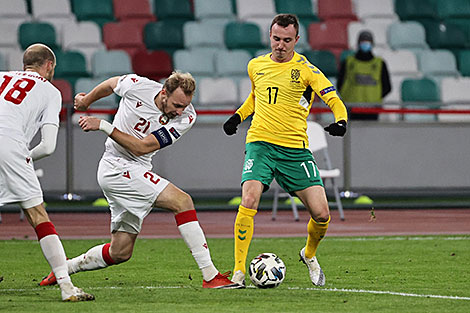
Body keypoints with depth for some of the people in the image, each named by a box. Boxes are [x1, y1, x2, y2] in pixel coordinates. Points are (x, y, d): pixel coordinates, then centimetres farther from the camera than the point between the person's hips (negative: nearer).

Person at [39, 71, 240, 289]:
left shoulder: (186, 118, -10)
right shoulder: (137, 86, -15)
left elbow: (140, 148, -14)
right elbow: (111, 84, 9)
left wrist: (103, 126, -19)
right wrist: (86, 101, 26)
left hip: (137, 172, 6)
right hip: (116, 167, -6)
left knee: (121, 252, 8)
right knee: (182, 201, -21)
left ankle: (65, 267, 30)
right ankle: (210, 276, -24)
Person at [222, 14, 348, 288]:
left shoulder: (305, 69, -3)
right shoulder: (255, 66, 9)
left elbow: (333, 99, -9)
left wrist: (341, 121, -28)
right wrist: (239, 116, 16)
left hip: (295, 149, -1)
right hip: (260, 143, 1)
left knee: (321, 214, -6)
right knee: (248, 202, -21)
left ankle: (310, 255, 27)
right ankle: (238, 273, -15)